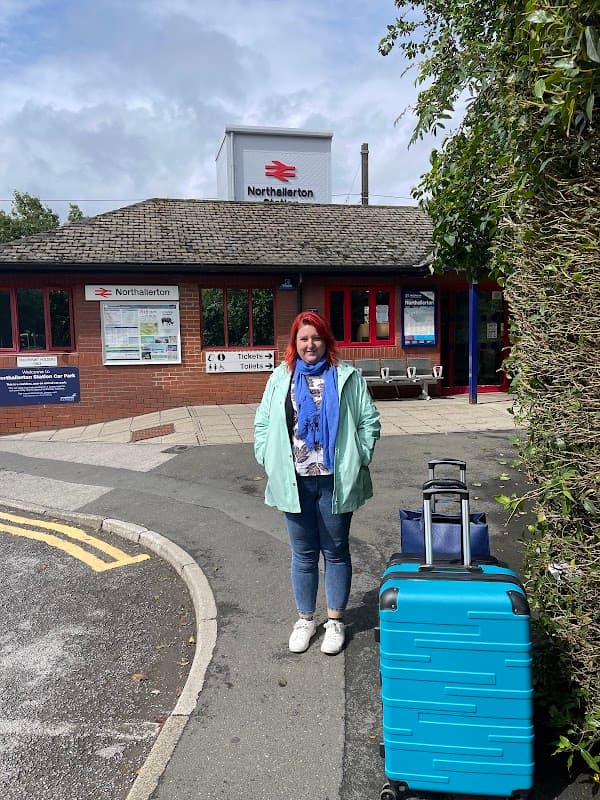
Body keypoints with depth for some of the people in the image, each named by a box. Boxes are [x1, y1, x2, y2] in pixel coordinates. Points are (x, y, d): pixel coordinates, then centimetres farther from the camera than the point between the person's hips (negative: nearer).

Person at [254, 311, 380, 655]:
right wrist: (270, 463, -1)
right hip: (295, 482, 2)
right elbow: (263, 423, 8)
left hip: (335, 481, -1)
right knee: (303, 554, 14)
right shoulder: (281, 377, 7)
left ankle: (336, 621, 27)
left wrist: (359, 461, -6)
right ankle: (306, 619, 30)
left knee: (336, 552, 11)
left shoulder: (347, 376, 1)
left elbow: (369, 421, 1)